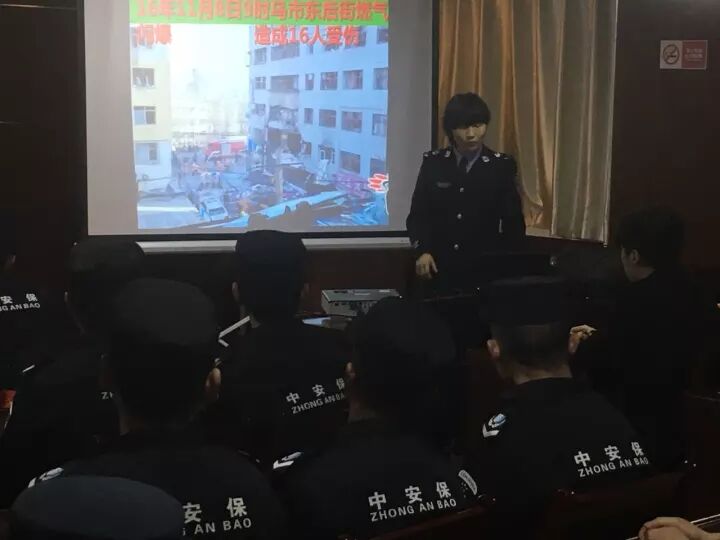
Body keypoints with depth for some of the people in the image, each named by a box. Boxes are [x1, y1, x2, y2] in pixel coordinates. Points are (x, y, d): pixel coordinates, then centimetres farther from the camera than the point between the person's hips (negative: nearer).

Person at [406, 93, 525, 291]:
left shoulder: (501, 166, 1)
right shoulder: (433, 163, 4)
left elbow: (514, 222, 3)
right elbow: (418, 214, 5)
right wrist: (422, 251, -9)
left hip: (485, 270, -1)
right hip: (439, 268, 1)